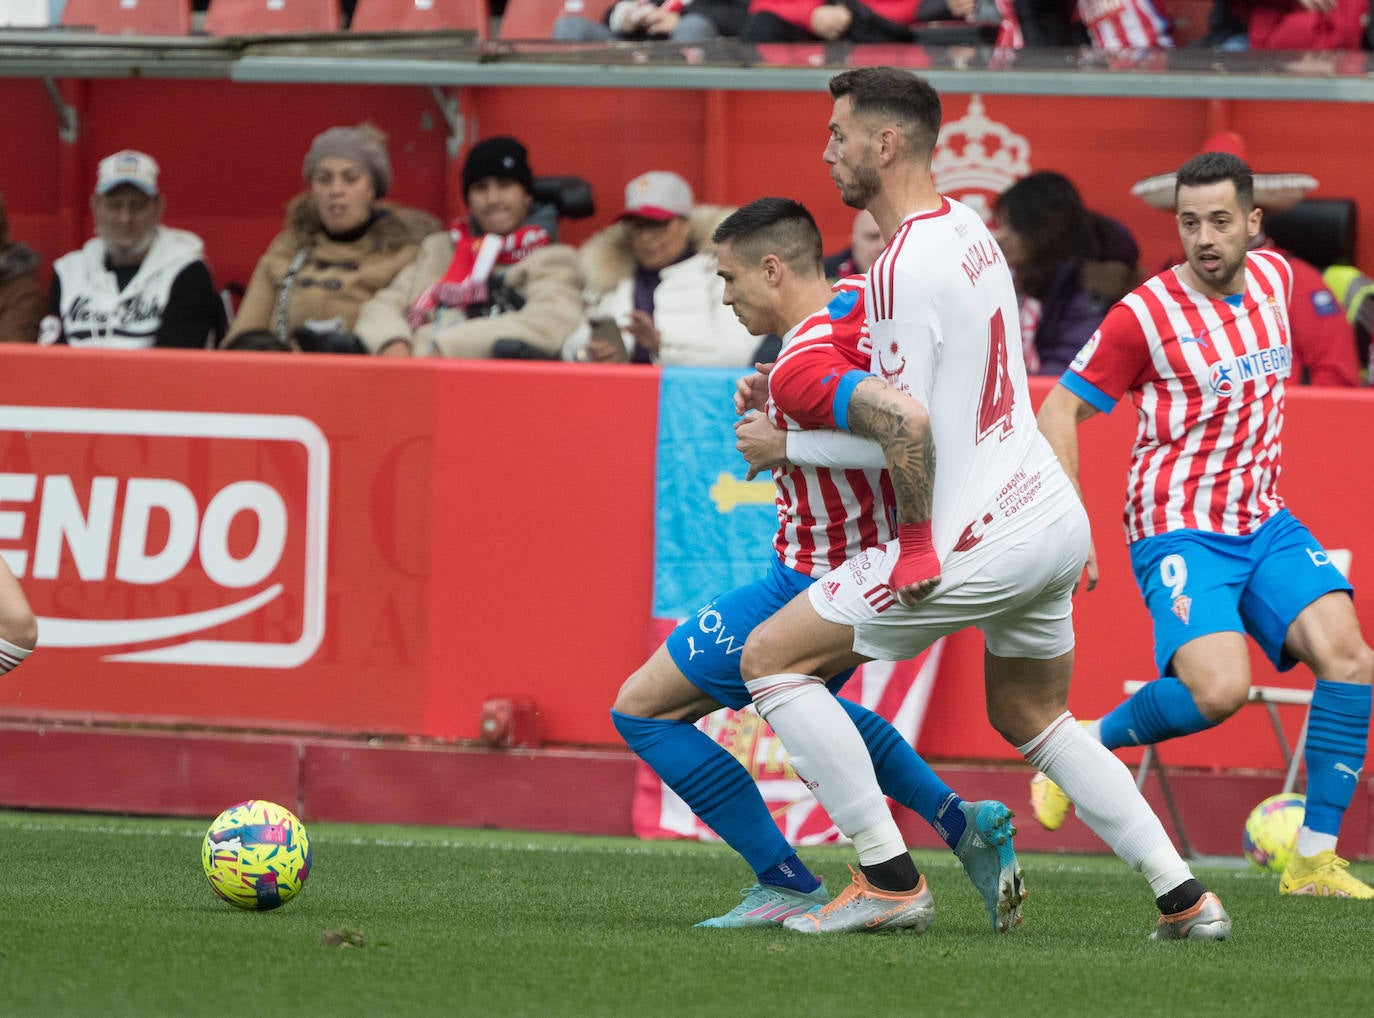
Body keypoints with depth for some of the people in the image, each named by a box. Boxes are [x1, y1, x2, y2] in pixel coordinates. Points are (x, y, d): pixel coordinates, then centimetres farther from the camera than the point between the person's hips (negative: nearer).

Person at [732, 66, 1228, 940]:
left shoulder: (907, 267, -18)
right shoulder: (966, 227, 10)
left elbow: (906, 425, -24)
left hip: (977, 542, -9)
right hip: (1054, 521, 9)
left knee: (772, 659, 1)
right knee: (1033, 718, 28)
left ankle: (890, 878, -2)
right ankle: (1183, 896, 20)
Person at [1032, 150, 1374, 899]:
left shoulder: (1274, 278, 5)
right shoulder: (1144, 315, -13)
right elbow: (1058, 412, -7)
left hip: (1264, 523, 6)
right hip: (1178, 534, -6)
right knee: (1220, 689, -26)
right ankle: (1087, 744, 3)